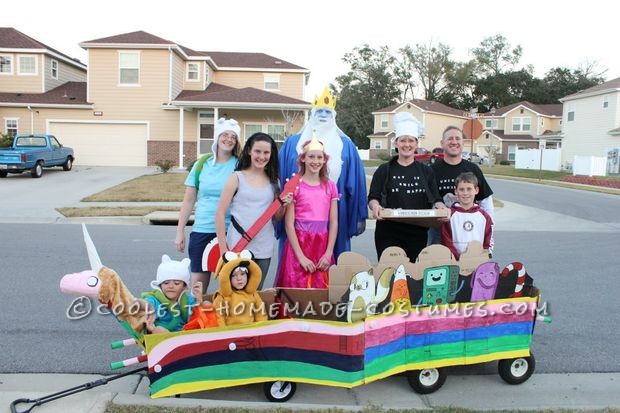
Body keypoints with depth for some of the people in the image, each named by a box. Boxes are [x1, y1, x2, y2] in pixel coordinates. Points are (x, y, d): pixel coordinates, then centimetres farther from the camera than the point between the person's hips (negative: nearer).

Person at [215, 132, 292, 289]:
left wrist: (283, 205, -7)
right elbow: (220, 213, -5)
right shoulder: (237, 178, -3)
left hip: (264, 249, 4)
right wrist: (223, 248, -10)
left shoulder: (274, 181, 8)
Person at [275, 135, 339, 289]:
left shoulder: (330, 186, 7)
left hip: (322, 246, 3)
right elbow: (289, 224, -6)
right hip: (298, 243, -3)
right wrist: (301, 256, -12)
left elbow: (333, 223, 6)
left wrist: (328, 253, -3)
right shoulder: (295, 185, -2)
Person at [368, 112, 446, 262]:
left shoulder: (426, 171, 11)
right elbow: (373, 198, 2)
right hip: (389, 233, -2)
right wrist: (375, 206, -21)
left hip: (417, 233, 2)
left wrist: (440, 207, -13)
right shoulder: (384, 170, 5)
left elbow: (435, 199, 9)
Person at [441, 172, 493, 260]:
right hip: (455, 262, -2)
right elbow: (446, 242, -2)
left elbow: (488, 243, 11)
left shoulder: (484, 216, 10)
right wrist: (459, 258, -12)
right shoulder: (450, 215, 1)